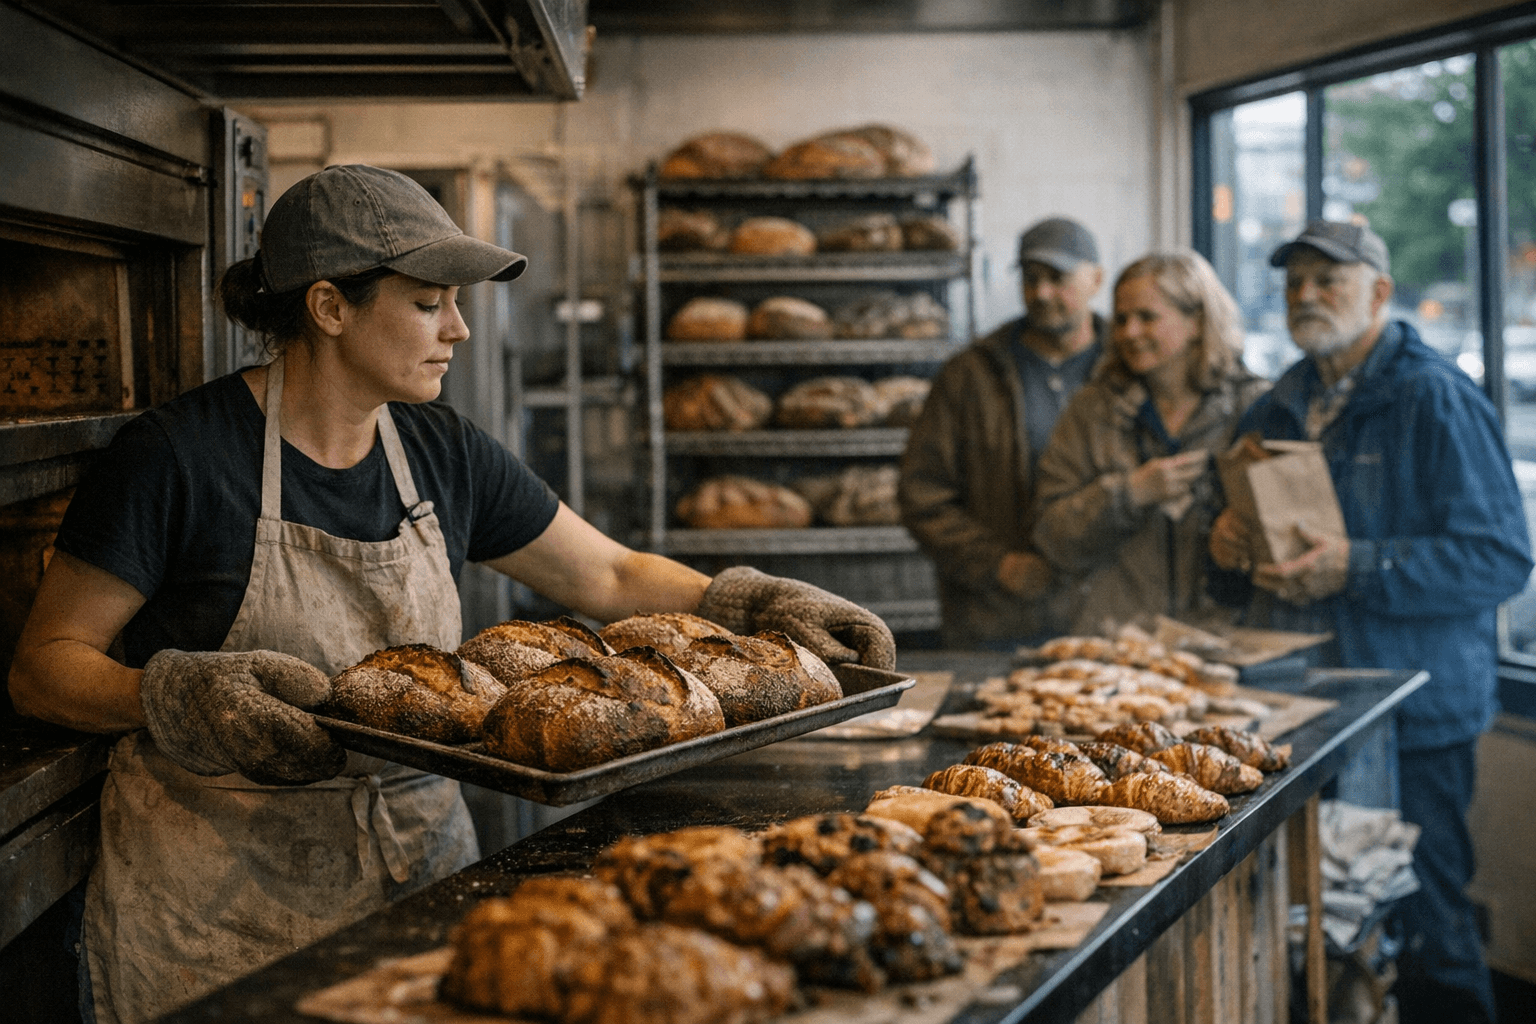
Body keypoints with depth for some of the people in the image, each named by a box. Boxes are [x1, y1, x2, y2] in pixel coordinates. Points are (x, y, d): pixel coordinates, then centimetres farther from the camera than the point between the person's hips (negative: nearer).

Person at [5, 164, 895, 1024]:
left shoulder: (445, 454, 3)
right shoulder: (180, 456, -13)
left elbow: (612, 576, 11)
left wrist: (754, 602, -4)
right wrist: (178, 698, -29)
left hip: (418, 860, 5)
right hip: (219, 891, -4)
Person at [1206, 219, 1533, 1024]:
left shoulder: (1436, 400, -7)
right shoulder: (1276, 411, 15)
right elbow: (1248, 575, 26)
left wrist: (1358, 567, -22)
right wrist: (1228, 548, 2)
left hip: (1410, 718, -6)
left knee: (1421, 925, -1)